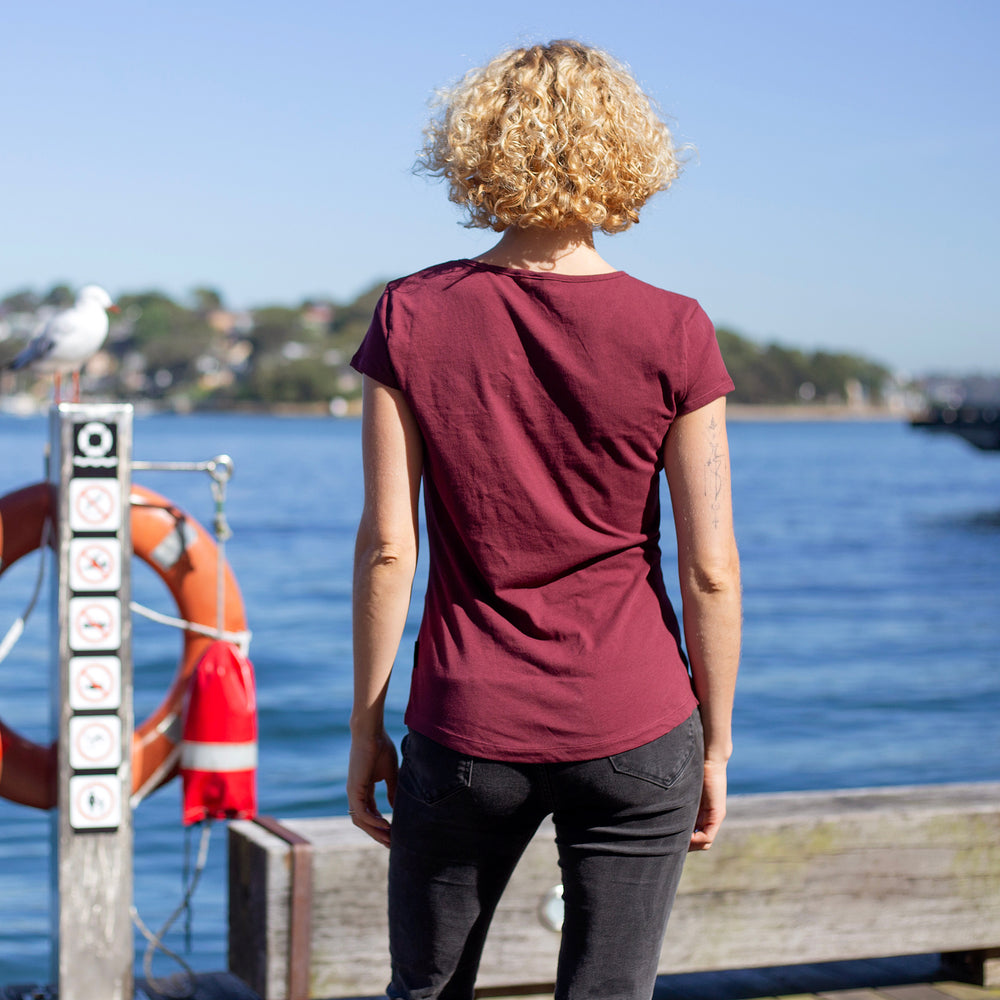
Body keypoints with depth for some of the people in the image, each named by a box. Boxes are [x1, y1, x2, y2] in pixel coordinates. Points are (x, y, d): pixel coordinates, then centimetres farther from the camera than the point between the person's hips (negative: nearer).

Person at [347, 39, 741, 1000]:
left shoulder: (413, 318, -5)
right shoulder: (673, 334, -7)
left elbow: (386, 545, -5)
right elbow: (710, 568, -6)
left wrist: (367, 725, 5)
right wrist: (715, 741, 6)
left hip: (467, 730, 1)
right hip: (635, 734, 0)